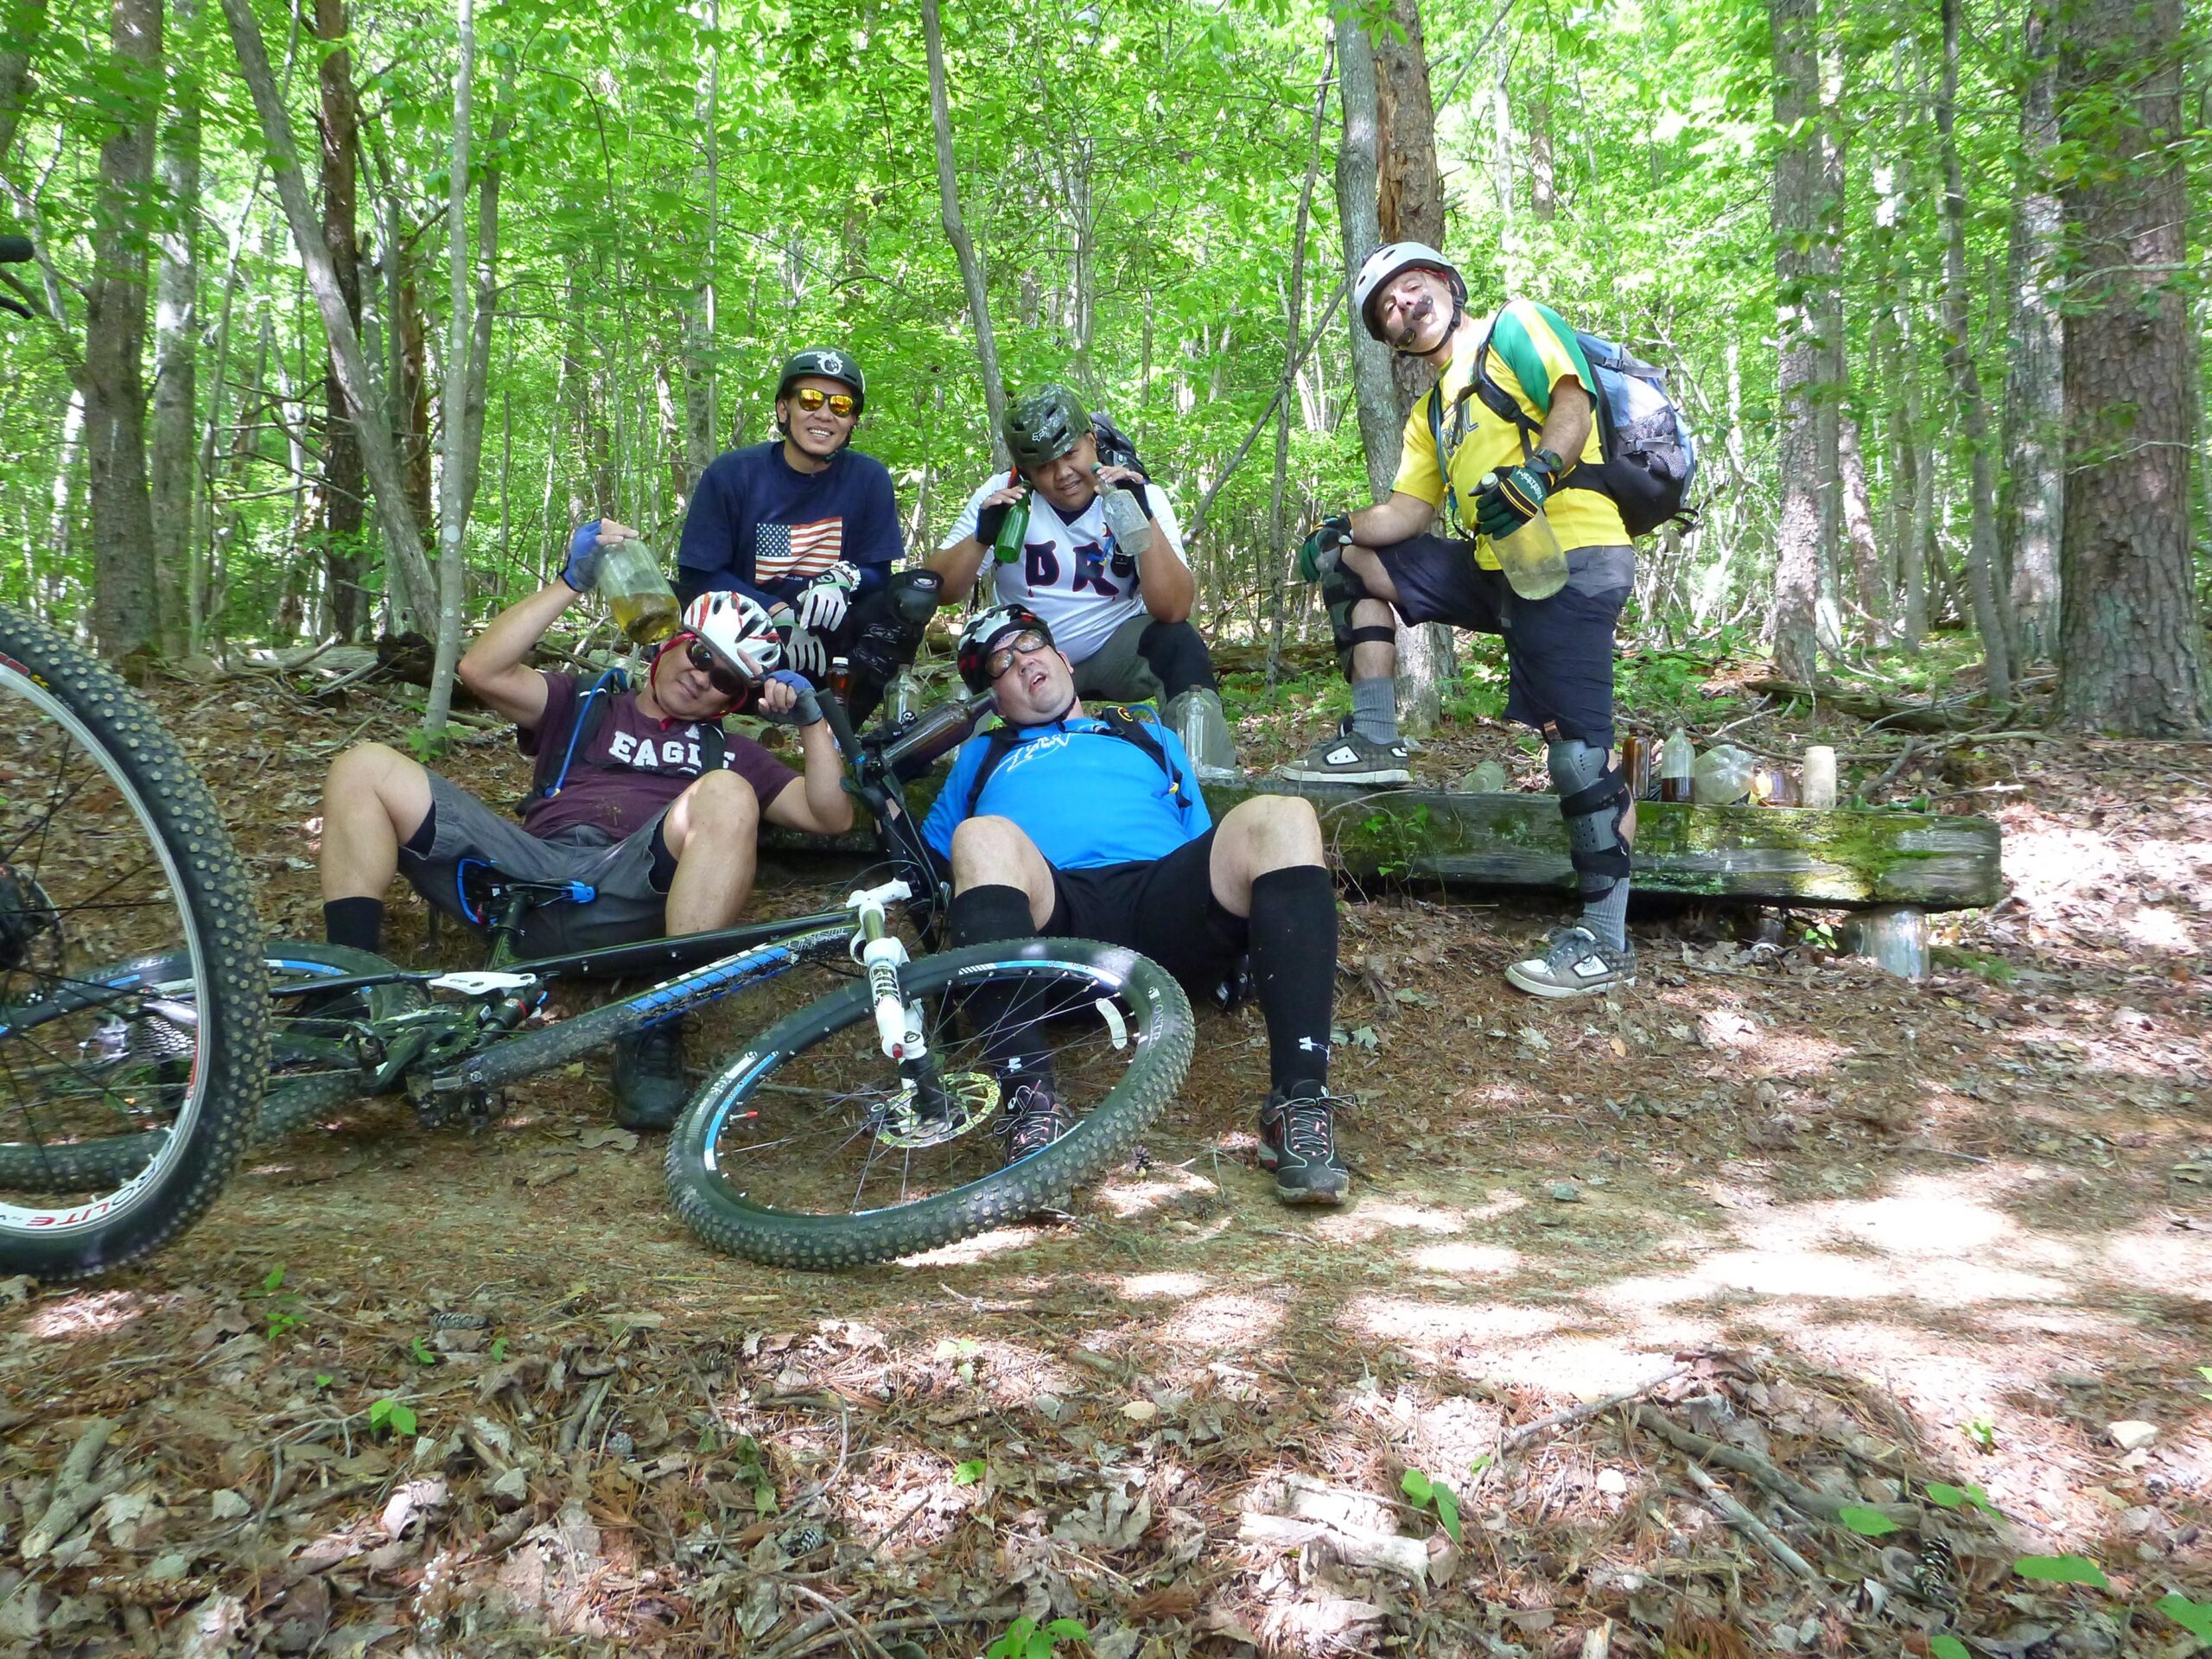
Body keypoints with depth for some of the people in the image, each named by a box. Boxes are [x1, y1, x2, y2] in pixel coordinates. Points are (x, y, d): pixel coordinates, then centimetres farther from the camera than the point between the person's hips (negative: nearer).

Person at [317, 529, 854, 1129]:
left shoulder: (725, 751, 30)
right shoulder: (581, 705, 29)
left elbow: (831, 817, 20)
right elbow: (482, 670, 10)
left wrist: (812, 720, 9)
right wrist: (571, 583, 6)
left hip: (629, 898, -1)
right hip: (531, 872, 2)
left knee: (726, 795, -31)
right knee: (365, 766, -11)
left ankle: (657, 1034, -34)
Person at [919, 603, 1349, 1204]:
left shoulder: (1149, 733, 38)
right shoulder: (982, 755, 39)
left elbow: (1206, 844, 27)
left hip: (1163, 901, 1)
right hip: (1052, 919, -1)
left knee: (1280, 819, -27)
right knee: (981, 837, -33)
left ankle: (1300, 1103, -39)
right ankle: (1030, 1106, -48)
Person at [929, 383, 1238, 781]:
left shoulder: (1141, 494, -13)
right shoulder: (1002, 494, -9)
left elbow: (1173, 611, -24)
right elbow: (942, 591, -10)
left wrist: (1143, 517, -35)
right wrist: (982, 536, -28)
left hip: (1116, 653, -1)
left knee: (1179, 643, -28)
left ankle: (1204, 775, -25)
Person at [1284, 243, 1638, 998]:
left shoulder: (1516, 326, 6)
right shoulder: (1433, 412, 28)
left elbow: (1572, 406, -10)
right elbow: (1406, 512, 22)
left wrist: (1535, 471, -29)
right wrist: (1341, 532, 6)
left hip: (1570, 555, -8)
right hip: (1495, 566, 8)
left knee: (1578, 747, -15)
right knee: (1351, 561, 12)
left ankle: (1606, 941, -8)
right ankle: (1375, 742, 6)